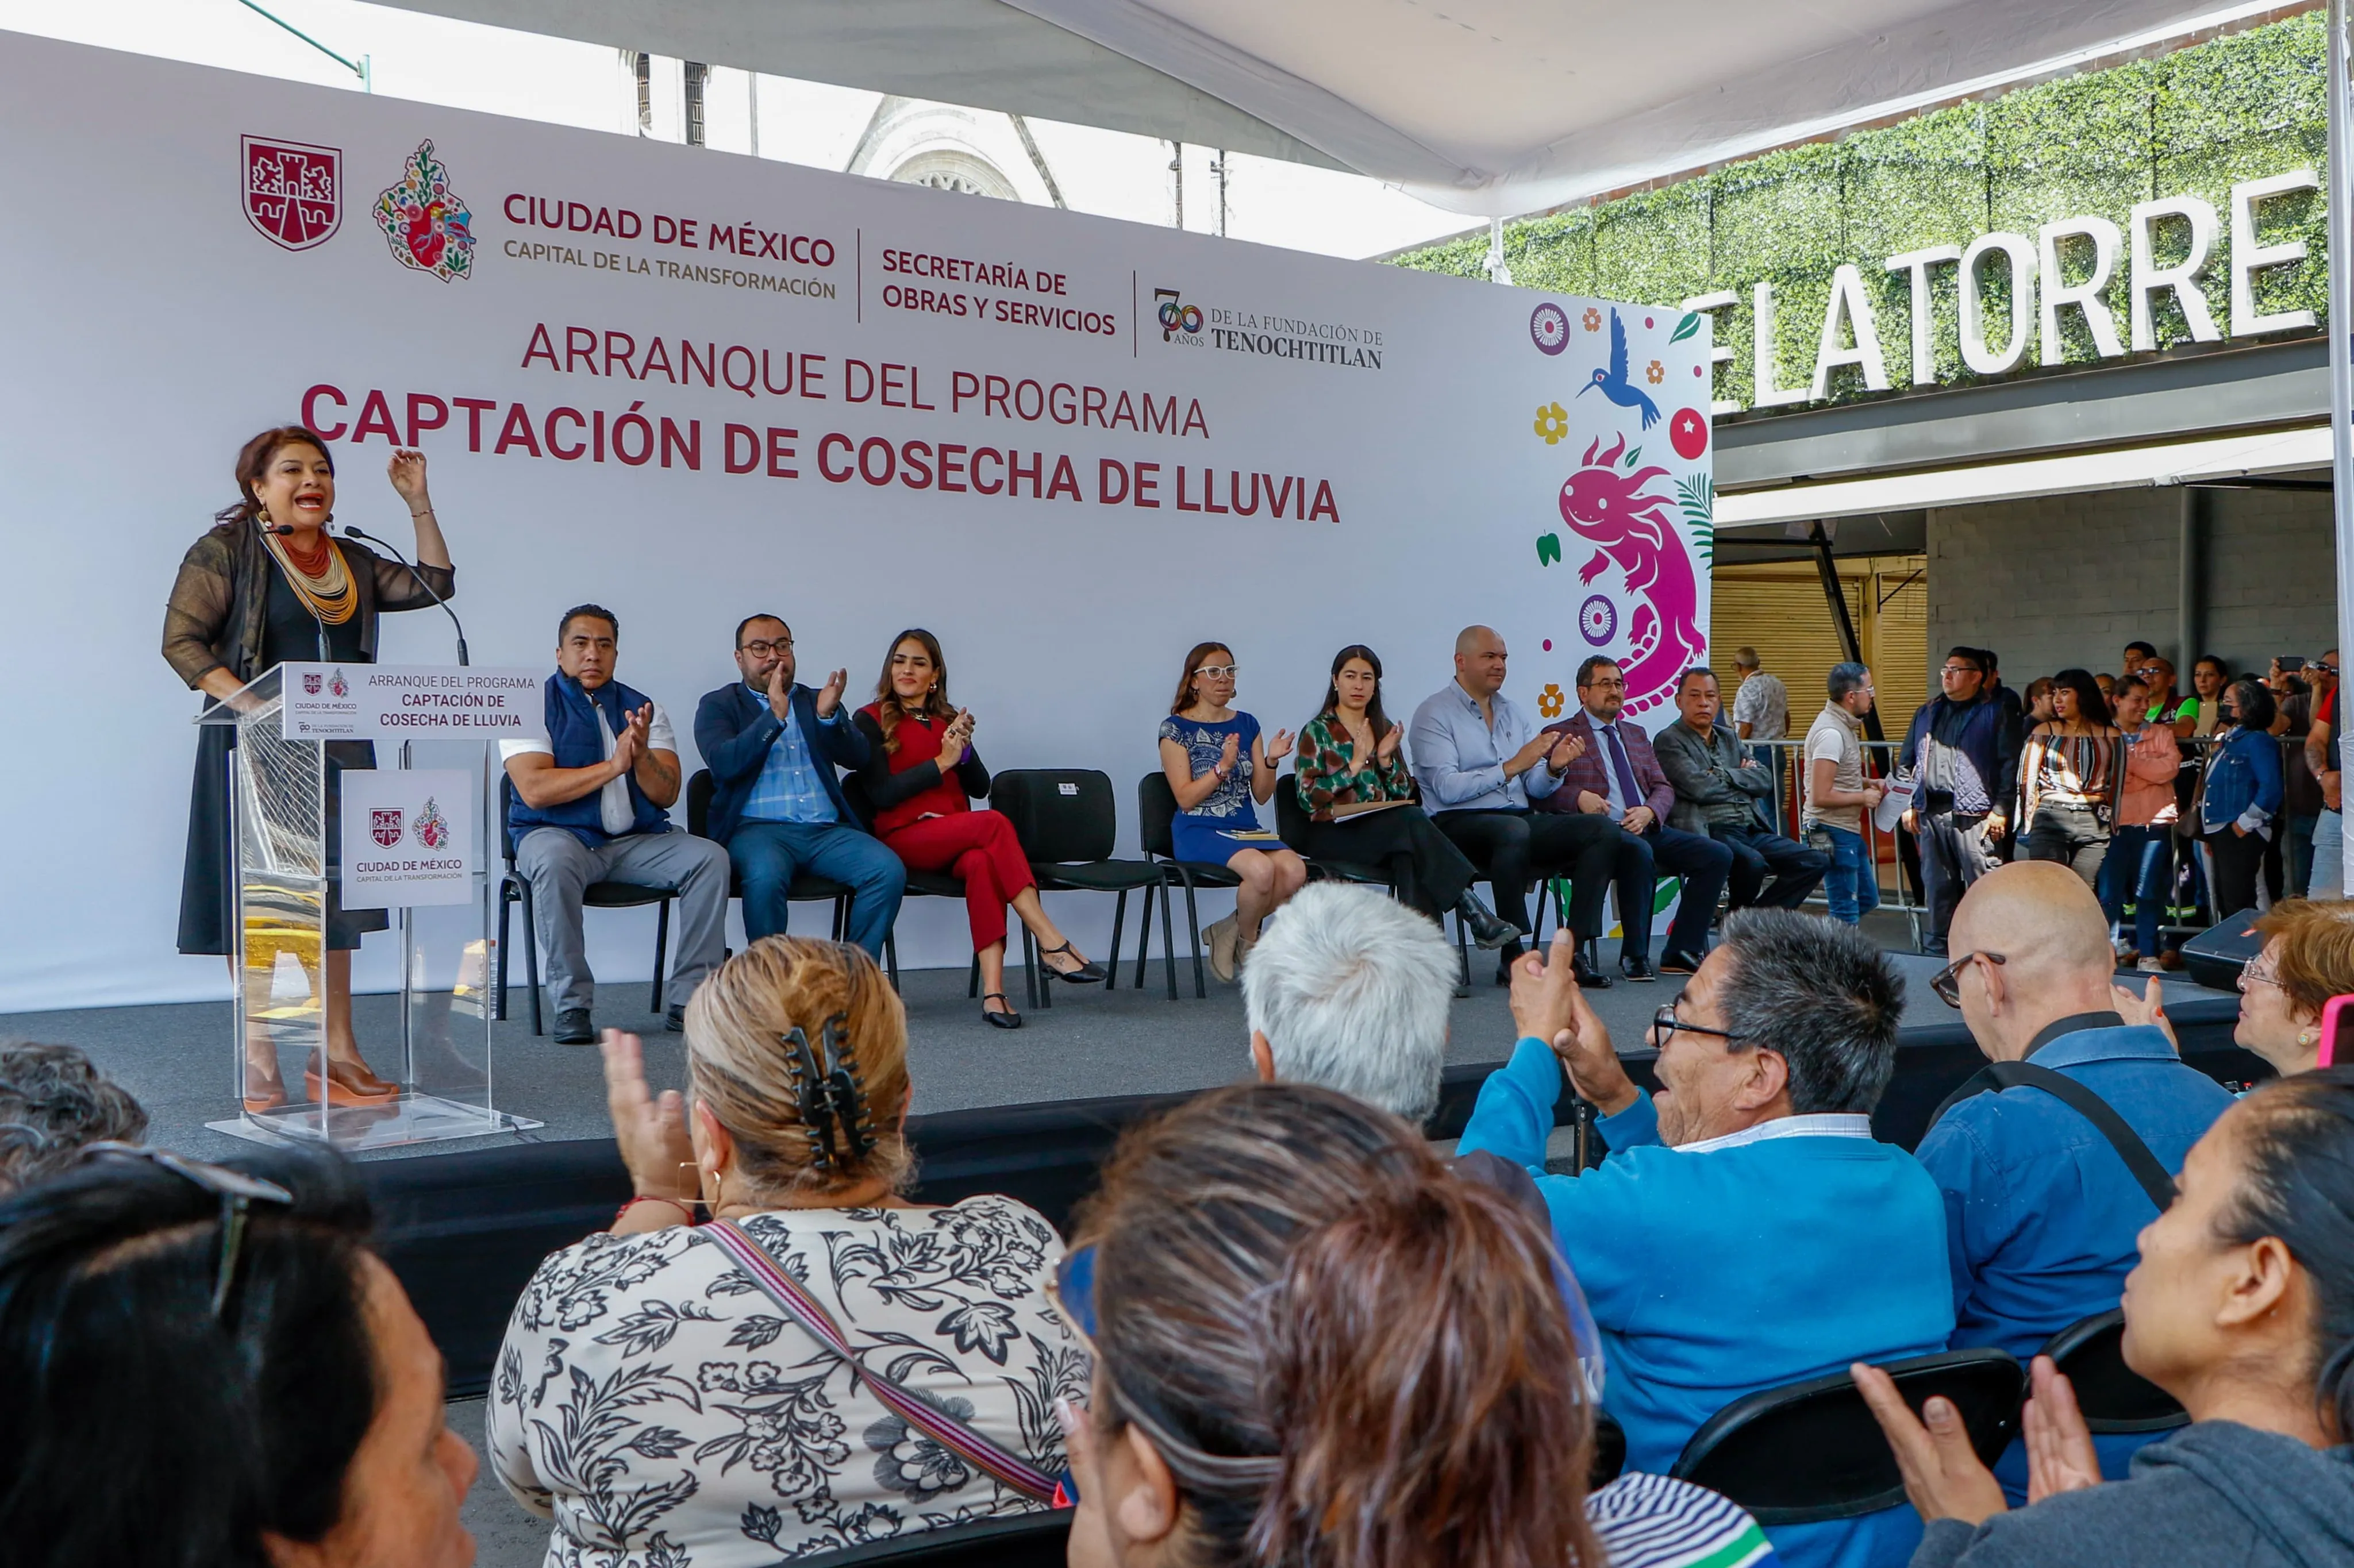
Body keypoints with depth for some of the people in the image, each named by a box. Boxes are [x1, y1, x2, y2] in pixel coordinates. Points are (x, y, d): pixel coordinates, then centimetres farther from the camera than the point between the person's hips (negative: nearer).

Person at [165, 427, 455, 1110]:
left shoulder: (352, 561, 15)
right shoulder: (224, 553, -2)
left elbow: (432, 585, 12)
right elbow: (181, 640, -8)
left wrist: (418, 503, 4)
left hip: (338, 747, 6)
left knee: (335, 896, 5)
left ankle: (335, 1059, 11)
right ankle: (259, 1067, 5)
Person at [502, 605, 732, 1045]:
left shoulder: (643, 708, 11)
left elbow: (666, 795, 1)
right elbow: (533, 790, -14)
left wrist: (642, 757, -20)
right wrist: (613, 766, -18)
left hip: (636, 841, 4)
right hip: (558, 833, -4)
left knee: (711, 858, -19)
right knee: (555, 862, -38)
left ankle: (689, 1001, -18)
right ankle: (572, 1006, -28)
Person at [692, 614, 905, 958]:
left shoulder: (816, 701, 22)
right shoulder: (718, 705, 12)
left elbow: (858, 758, 7)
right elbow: (723, 764, -7)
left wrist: (829, 716, -12)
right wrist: (774, 716, -17)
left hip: (827, 830, 4)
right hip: (758, 828, -3)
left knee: (889, 870, -23)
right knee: (765, 877, -37)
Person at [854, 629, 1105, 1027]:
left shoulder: (948, 720, 20)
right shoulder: (871, 721, 5)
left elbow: (981, 788, 12)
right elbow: (881, 793, -8)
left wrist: (964, 750, -7)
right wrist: (942, 761, -10)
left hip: (956, 838, 4)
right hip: (902, 838, -4)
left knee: (982, 862, -34)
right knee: (994, 823, -31)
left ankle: (993, 987, -46)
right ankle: (1052, 945, -34)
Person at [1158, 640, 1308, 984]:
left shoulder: (1247, 725, 14)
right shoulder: (1176, 729, 0)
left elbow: (1261, 796, 11)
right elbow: (1186, 798, -8)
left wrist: (1271, 761, -7)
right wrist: (1223, 766, -20)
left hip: (1246, 828, 5)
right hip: (1199, 831, -5)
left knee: (1295, 870, -27)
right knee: (1261, 869, -34)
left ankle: (1230, 931, -3)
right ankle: (1247, 943, -4)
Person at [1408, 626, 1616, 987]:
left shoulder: (1514, 712, 19)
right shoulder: (1435, 714, -2)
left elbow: (1536, 790, 13)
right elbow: (1447, 789, -16)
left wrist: (1553, 768, -10)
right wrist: (1512, 766, -18)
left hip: (1521, 820, 7)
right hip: (1459, 825, -7)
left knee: (1601, 830, -14)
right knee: (1513, 830, -39)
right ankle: (1512, 958, -33)